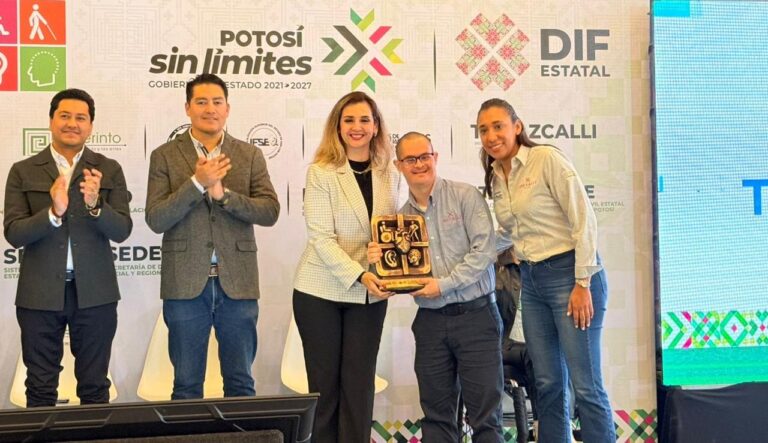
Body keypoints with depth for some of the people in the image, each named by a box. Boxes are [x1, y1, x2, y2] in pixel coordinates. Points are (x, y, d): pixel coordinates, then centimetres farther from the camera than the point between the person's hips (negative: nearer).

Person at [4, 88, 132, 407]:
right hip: (39, 294, 0)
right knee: (40, 388, 9)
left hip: (94, 293, 0)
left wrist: (94, 205, -23)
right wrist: (53, 212, -22)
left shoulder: (109, 170, 4)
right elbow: (14, 234, -6)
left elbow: (122, 231, -4)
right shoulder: (23, 172, 2)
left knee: (94, 386, 9)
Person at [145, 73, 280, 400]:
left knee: (240, 382, 9)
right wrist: (197, 182, -17)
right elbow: (155, 220, -7)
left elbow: (270, 212, -3)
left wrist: (223, 193, -16)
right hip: (186, 285, -1)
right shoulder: (165, 156, 3)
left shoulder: (250, 156, 7)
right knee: (186, 385, 8)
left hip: (237, 284, 1)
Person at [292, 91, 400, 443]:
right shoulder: (321, 172, -9)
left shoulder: (390, 175, 4)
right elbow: (321, 237, -15)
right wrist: (359, 275, -25)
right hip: (321, 291, -3)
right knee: (324, 382, 6)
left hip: (370, 295, 3)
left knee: (360, 383, 6)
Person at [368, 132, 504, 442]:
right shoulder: (401, 215, 10)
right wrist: (379, 261, -6)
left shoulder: (465, 197, -3)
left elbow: (484, 250, -12)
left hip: (475, 315, -4)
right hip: (431, 321, 5)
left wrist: (444, 284, -15)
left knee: (485, 414, -2)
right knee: (436, 415, 9)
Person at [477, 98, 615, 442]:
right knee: (548, 383, 10)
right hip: (531, 281, 7)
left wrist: (583, 284, -17)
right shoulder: (496, 178, 11)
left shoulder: (547, 159, -10)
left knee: (585, 385, -6)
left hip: (569, 274, -7)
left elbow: (584, 220, -13)